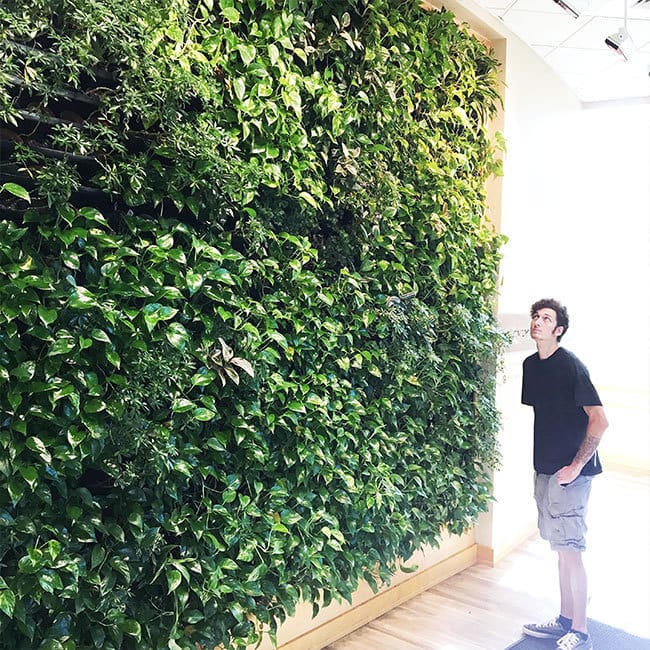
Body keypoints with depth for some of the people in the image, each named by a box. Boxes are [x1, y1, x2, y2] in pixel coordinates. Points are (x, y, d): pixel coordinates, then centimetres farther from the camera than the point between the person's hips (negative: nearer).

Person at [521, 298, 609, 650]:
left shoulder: (570, 365, -14)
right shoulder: (531, 365, 8)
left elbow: (599, 420, -16)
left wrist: (576, 466, -16)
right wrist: (540, 460, 14)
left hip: (569, 472, -7)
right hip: (545, 469, 7)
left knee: (569, 549, -2)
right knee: (560, 547, 16)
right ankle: (565, 620, 29)